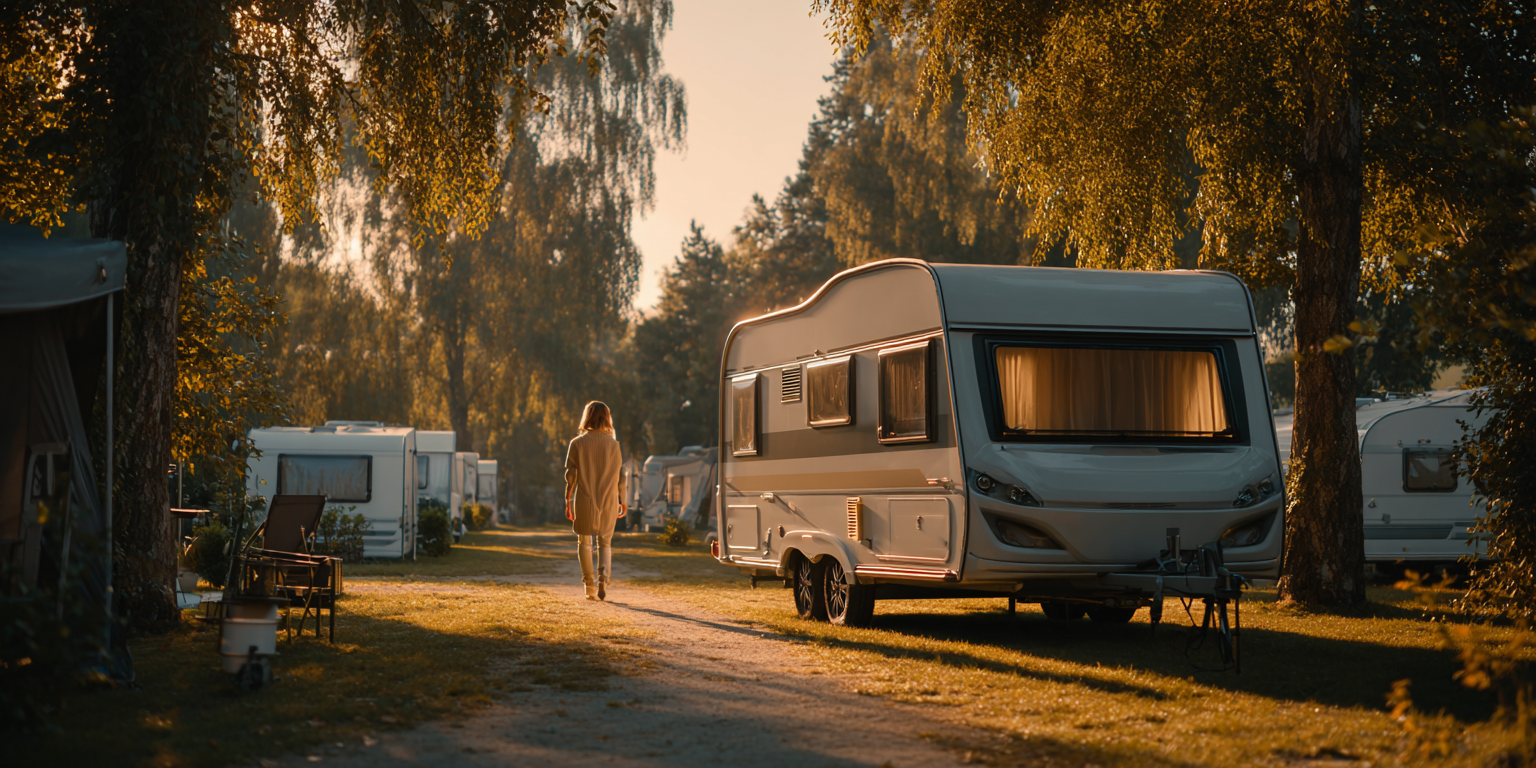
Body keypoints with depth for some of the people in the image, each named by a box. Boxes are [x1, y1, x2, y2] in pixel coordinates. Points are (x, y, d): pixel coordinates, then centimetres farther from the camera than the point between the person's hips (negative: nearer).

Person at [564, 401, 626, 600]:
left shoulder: (577, 443, -3)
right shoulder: (613, 444, -1)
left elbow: (570, 476, -3)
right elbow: (620, 476, 2)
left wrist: (567, 502, 4)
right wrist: (622, 501, 12)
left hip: (584, 501, -1)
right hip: (608, 501, 1)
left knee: (585, 542, 10)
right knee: (605, 542, 13)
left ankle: (590, 586, 3)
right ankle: (603, 579, -7)